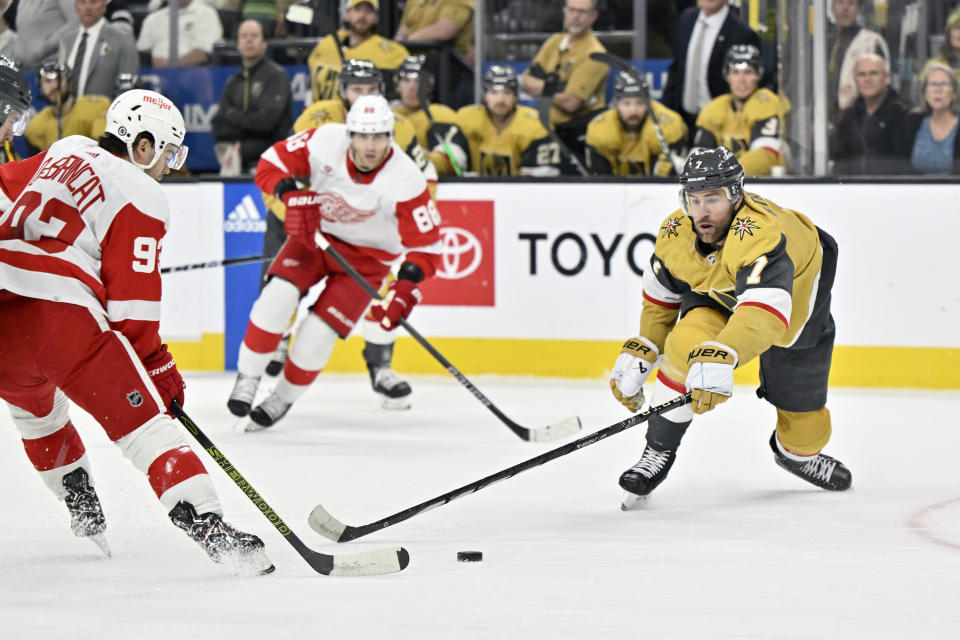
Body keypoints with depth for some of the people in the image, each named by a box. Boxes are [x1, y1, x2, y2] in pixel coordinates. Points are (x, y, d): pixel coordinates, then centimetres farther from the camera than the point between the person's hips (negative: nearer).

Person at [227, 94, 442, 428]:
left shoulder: (406, 181, -28)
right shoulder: (325, 141, -23)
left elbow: (425, 244, -22)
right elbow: (272, 163, -11)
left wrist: (405, 287, -37)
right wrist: (292, 195, -31)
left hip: (365, 257, -2)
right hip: (315, 234, 2)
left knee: (318, 332, -12)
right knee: (278, 294, -22)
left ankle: (283, 398, 15)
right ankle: (247, 378, -4)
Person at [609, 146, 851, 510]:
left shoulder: (760, 232, -46)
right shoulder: (675, 234, -26)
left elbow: (766, 311, -60)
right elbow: (660, 294, -4)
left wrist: (722, 358, -74)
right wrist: (639, 352, -9)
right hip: (714, 295, 3)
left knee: (804, 417, 6)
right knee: (687, 342, -30)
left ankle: (796, 452, 45)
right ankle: (658, 452, -12)